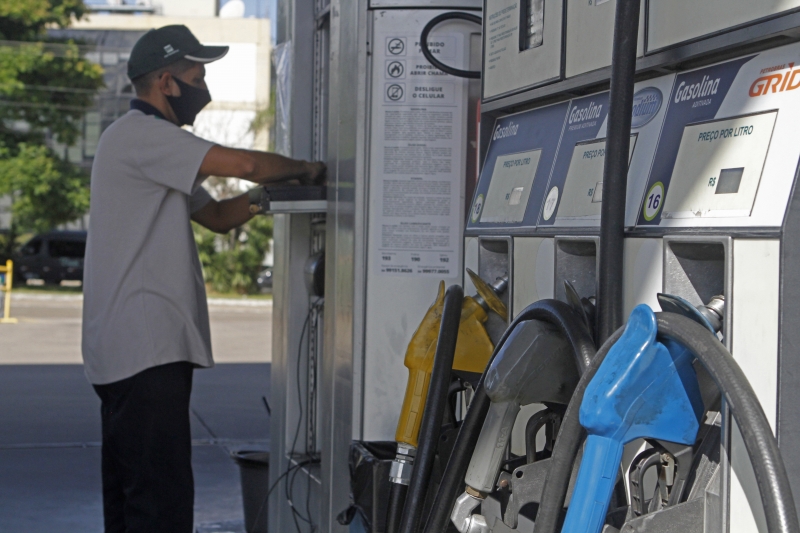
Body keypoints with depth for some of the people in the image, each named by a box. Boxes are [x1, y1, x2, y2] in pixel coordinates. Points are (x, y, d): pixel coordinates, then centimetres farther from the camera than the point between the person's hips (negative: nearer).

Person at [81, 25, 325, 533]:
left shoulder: (149, 143, 23)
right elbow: (245, 163, -17)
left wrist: (261, 195, 6)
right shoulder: (139, 135, -11)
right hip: (146, 352, -11)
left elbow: (217, 215, 24)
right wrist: (305, 169, 0)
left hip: (126, 352, 11)